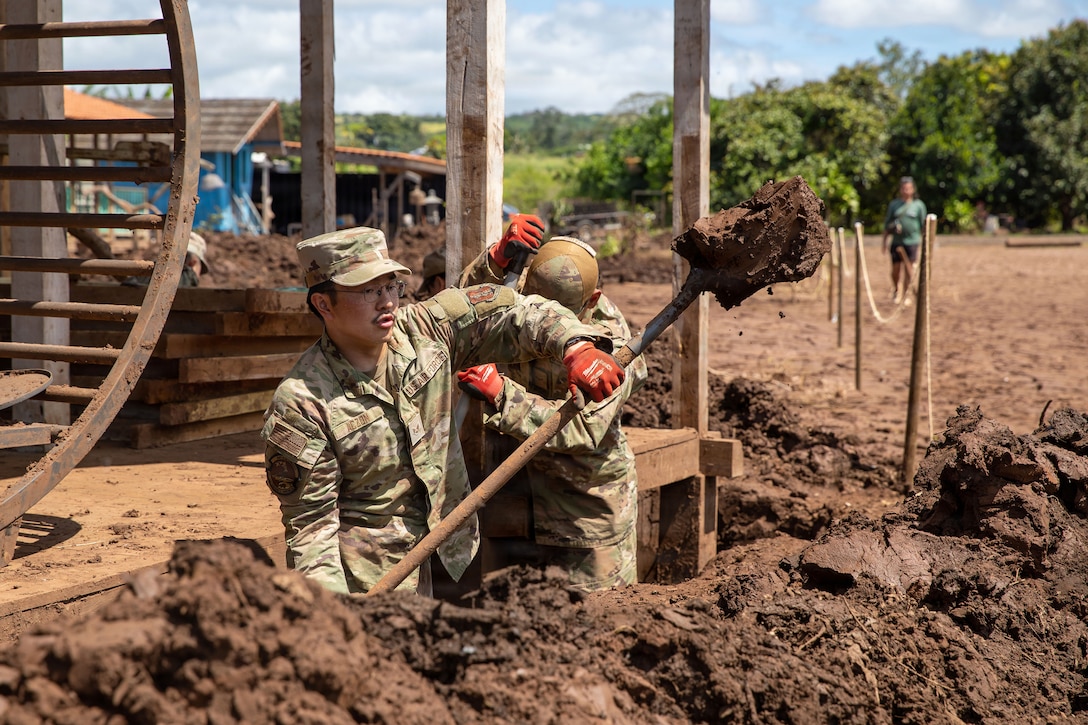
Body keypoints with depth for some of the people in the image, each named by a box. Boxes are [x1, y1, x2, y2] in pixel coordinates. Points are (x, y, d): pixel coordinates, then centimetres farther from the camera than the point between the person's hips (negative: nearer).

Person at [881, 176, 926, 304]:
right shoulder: (894, 204, 8)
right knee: (896, 268, 3)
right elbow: (887, 224, 12)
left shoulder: (919, 205, 4)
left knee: (909, 269, -1)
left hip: (912, 241, -1)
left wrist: (923, 240, 4)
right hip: (896, 241, 1)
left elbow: (923, 224, 7)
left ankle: (905, 293, 11)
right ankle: (896, 291, 25)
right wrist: (884, 240, 8)